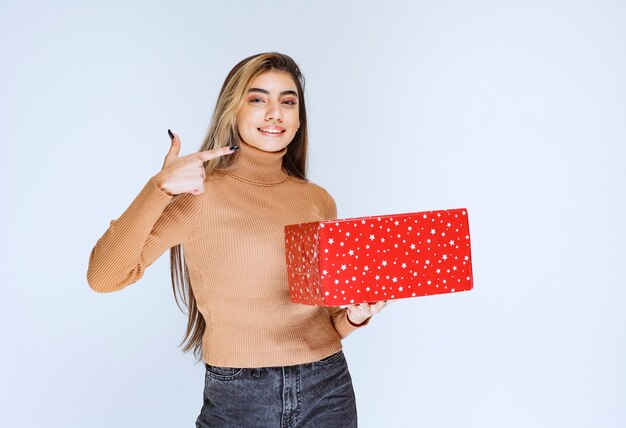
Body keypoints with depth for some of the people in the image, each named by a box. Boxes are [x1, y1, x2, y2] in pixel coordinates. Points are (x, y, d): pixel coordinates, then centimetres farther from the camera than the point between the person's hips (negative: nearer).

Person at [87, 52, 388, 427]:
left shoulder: (319, 201, 6)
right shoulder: (199, 194, -7)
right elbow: (103, 277, -17)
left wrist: (355, 317, -8)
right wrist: (159, 189, -27)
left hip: (327, 391, 4)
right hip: (237, 397, -3)